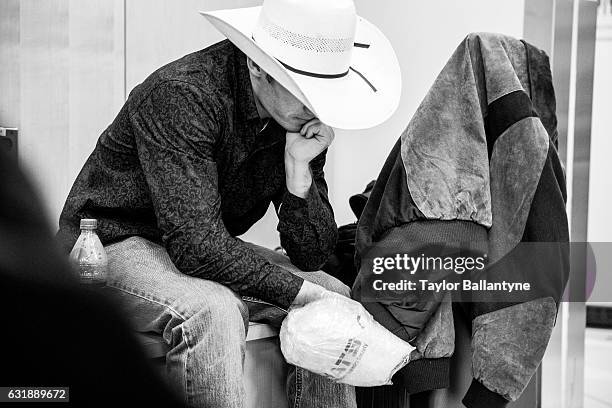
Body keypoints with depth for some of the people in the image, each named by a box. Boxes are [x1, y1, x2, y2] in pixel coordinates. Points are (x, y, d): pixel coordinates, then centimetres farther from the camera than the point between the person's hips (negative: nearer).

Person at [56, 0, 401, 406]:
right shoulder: (181, 95, -27)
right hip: (116, 245, -7)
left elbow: (312, 255, -6)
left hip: (211, 249, 7)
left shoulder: (306, 116, -6)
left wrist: (299, 168, -21)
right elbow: (197, 248, -32)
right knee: (212, 310, -35)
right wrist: (305, 293, -26)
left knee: (340, 299, -4)